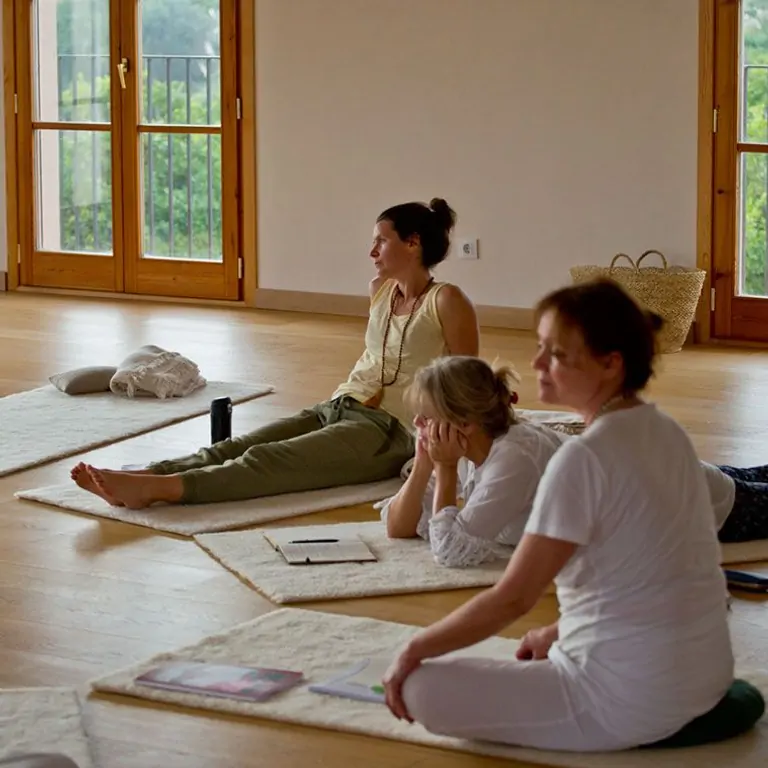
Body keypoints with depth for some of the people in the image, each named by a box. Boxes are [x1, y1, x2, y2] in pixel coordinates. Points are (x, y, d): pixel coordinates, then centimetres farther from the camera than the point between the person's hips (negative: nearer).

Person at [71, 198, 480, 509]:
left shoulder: (446, 302, -7)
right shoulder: (380, 290, 17)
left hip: (391, 432, -8)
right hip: (336, 410, 8)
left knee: (266, 461, -30)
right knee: (233, 448, -19)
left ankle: (154, 489, -51)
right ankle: (131, 482, -39)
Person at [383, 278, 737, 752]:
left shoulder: (583, 459, -20)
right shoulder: (667, 434, 5)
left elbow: (513, 598, -18)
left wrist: (415, 650, -7)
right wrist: (563, 633, 18)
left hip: (629, 700, -9)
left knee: (423, 687, -8)